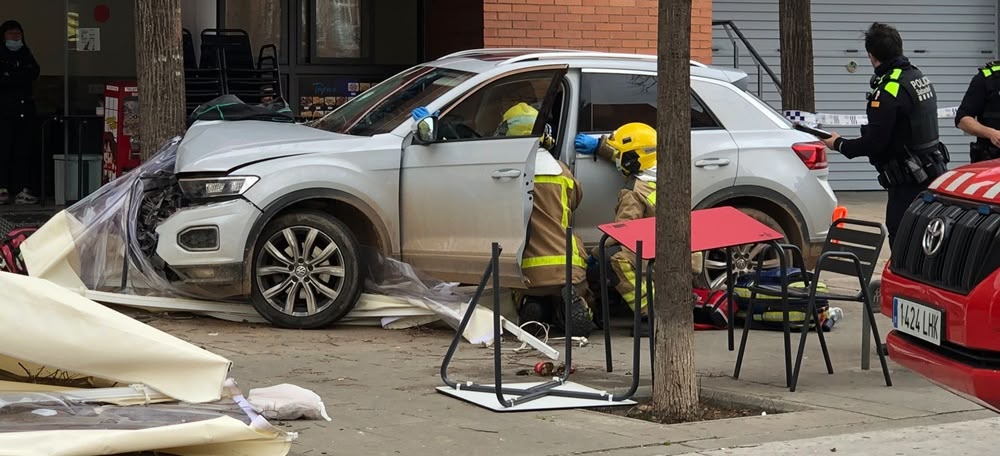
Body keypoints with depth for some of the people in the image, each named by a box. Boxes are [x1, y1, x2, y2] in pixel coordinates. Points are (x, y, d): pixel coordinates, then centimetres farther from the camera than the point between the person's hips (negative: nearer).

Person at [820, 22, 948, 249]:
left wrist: (838, 144, -3)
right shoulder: (920, 78, 10)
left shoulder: (888, 90, -19)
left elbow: (873, 143, -19)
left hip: (909, 181, -9)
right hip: (933, 172, 9)